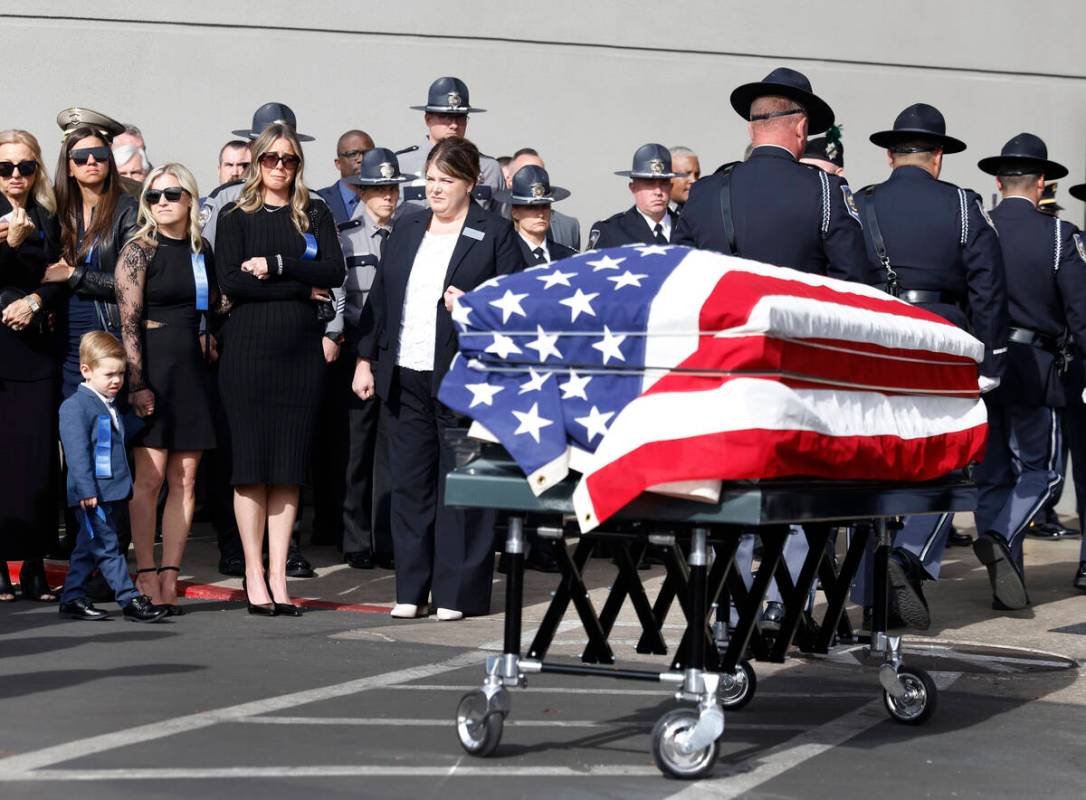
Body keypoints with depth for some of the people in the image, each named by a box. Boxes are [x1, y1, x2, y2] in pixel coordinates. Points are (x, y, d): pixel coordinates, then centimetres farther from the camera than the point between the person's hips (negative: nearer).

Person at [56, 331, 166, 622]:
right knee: (107, 547, -7)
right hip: (91, 493, -9)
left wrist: (126, 484, 24)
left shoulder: (109, 406, 18)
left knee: (89, 547, 13)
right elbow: (77, 451, -17)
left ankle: (72, 599, 19)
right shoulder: (75, 406, -11)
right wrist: (86, 490, -22)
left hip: (111, 490, 9)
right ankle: (130, 600, -8)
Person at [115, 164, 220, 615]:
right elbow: (128, 323, -9)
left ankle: (170, 577, 7)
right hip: (152, 368, -5)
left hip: (192, 370, 5)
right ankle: (147, 578, -1)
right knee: (150, 477, -6)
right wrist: (137, 385, -16)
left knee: (185, 480, 3)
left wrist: (210, 345, 9)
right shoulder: (139, 251, -3)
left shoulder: (201, 251, 12)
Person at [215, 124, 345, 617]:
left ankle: (278, 575, 7)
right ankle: (254, 573, 4)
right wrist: (302, 287, -7)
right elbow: (230, 282, -8)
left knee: (290, 464, 3)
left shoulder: (315, 216, 13)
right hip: (249, 348, -2)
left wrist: (275, 266, -11)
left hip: (302, 349, 2)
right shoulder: (236, 217, 6)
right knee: (251, 462, -3)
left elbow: (335, 272, -2)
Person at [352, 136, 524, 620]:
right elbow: (379, 298, 16)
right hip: (406, 379, 5)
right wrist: (366, 358, 11)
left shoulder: (495, 235, 0)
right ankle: (411, 588, 17)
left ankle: (458, 591, 6)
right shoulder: (405, 232, 15)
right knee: (409, 484, 9)